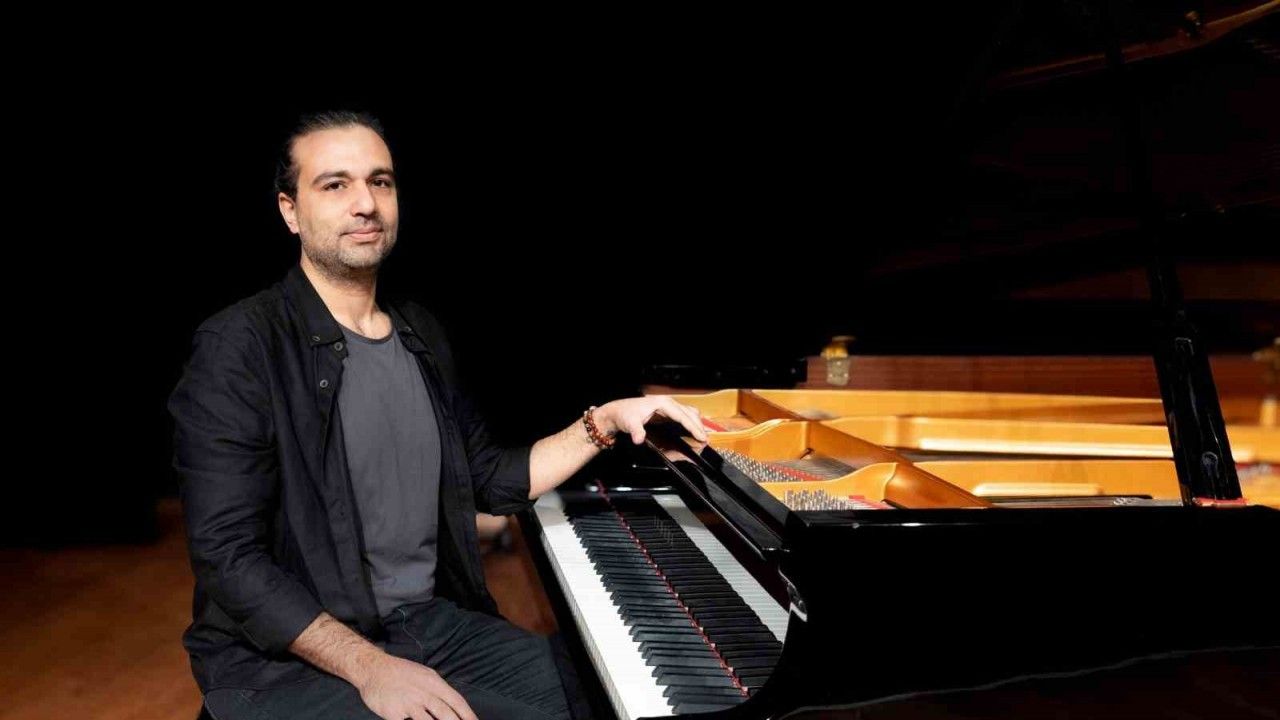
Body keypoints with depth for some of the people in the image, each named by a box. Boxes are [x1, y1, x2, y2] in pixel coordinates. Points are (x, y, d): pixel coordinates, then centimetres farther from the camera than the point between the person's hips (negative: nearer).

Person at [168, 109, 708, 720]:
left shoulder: (419, 334, 9)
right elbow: (230, 555, -18)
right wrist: (371, 668, -24)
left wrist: (603, 422, 4)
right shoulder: (241, 345, -13)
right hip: (287, 654, -6)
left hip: (428, 620, 6)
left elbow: (493, 481, 15)